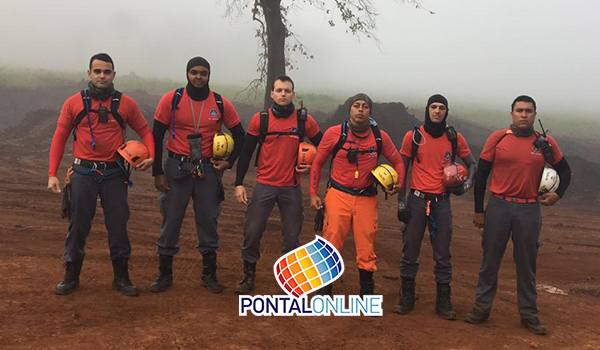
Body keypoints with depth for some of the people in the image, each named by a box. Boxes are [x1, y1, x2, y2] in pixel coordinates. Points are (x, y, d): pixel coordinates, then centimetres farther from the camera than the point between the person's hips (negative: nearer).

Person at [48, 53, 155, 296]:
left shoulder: (125, 104, 3)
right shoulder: (74, 103, 2)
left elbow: (144, 130, 11)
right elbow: (59, 138, 4)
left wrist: (151, 156, -8)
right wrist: (52, 173, -2)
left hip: (114, 174, 0)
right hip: (83, 173, 0)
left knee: (118, 225, 4)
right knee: (78, 225, 5)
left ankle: (121, 278, 17)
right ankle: (71, 276, 21)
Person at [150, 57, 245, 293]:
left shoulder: (221, 104, 0)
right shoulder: (171, 100, -5)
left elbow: (239, 134, 11)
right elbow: (156, 136, -2)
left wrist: (229, 162, 0)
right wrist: (157, 173, -5)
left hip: (208, 169, 2)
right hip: (177, 168, -1)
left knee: (208, 221, 8)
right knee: (170, 221, 3)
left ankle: (209, 275, 22)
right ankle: (165, 274, 19)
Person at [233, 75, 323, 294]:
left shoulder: (304, 120, -1)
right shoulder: (260, 119, -1)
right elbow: (246, 153, 1)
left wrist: (312, 166, -1)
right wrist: (239, 183, -3)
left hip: (291, 187, 1)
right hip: (264, 185, 0)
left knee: (292, 236, 7)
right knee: (252, 232, 0)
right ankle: (248, 276, 18)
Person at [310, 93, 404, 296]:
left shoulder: (380, 137, 1)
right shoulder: (334, 133, -4)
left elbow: (397, 162, 15)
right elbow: (317, 163, 4)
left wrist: (398, 184, -3)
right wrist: (313, 193, 0)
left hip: (366, 198, 2)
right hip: (338, 195, -1)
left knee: (366, 248, 6)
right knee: (331, 245, -1)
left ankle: (367, 292, 23)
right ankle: (325, 290, 16)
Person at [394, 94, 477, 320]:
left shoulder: (455, 138, 4)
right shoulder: (413, 136, 1)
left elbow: (472, 164, 16)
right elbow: (402, 168, 5)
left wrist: (467, 183, -5)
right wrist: (401, 200, -1)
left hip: (442, 202, 1)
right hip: (417, 200, -1)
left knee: (443, 255, 6)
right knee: (410, 252, 4)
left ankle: (443, 302, 17)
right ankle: (407, 298, 18)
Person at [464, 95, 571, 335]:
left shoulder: (545, 143, 2)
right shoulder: (497, 139, -2)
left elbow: (564, 170, 15)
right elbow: (481, 175, 1)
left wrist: (558, 194, -4)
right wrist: (478, 210, 0)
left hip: (529, 210, 1)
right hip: (498, 207, -1)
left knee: (526, 263, 9)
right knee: (490, 260, 6)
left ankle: (529, 314, 20)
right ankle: (482, 307, 18)